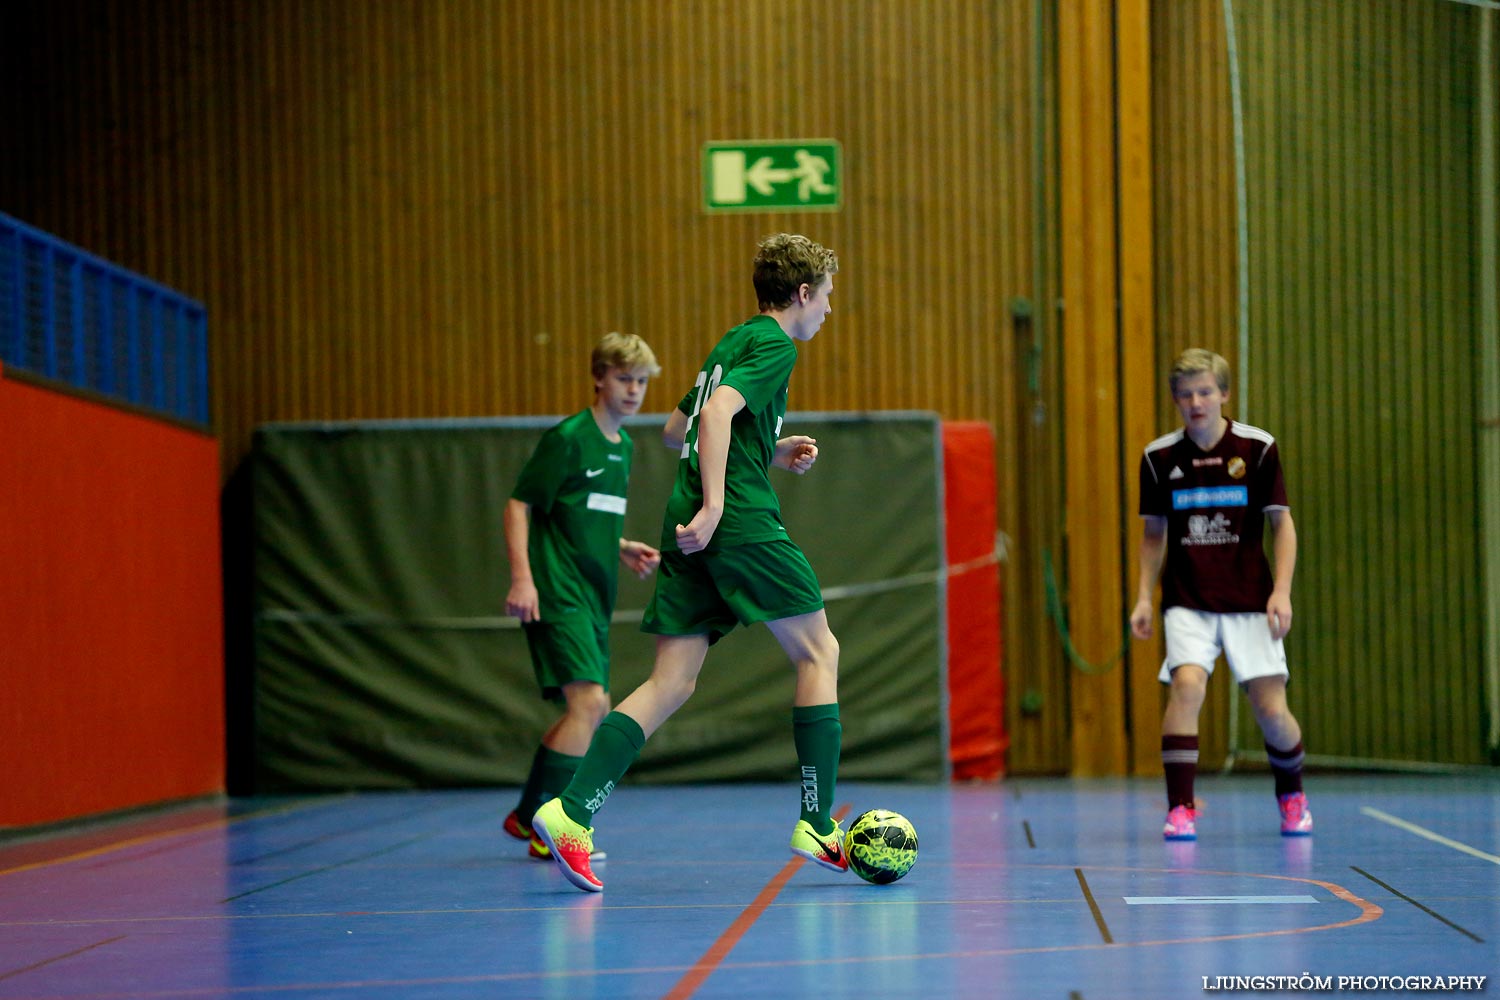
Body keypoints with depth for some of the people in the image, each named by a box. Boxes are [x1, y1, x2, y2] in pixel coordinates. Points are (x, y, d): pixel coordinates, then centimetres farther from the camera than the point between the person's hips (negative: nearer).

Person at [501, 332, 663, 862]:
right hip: (556, 594, -9)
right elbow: (519, 505, -10)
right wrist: (521, 577, -19)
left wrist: (625, 550, 11)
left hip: (594, 597, 9)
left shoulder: (623, 446, 16)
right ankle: (540, 823, -10)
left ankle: (527, 816, 24)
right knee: (589, 701, -18)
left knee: (589, 710, 11)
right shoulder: (568, 437, -10)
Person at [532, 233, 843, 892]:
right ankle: (817, 826, 4)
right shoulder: (774, 345, -4)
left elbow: (676, 428, 32)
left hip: (690, 531, 8)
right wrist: (715, 503, -25)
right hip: (743, 523, -8)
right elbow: (718, 411, -20)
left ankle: (572, 813, -11)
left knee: (672, 682, 3)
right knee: (818, 653, 5)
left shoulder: (734, 342, 24)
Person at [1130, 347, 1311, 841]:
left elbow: (1282, 523, 2)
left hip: (1249, 600, 0)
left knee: (1271, 710, -2)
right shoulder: (1159, 457, 2)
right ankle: (1180, 808, -18)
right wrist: (1145, 596, 4)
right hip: (1187, 602, 0)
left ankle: (1292, 798, 27)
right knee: (1187, 685, -24)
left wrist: (1281, 591, -8)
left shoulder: (1257, 448, -3)